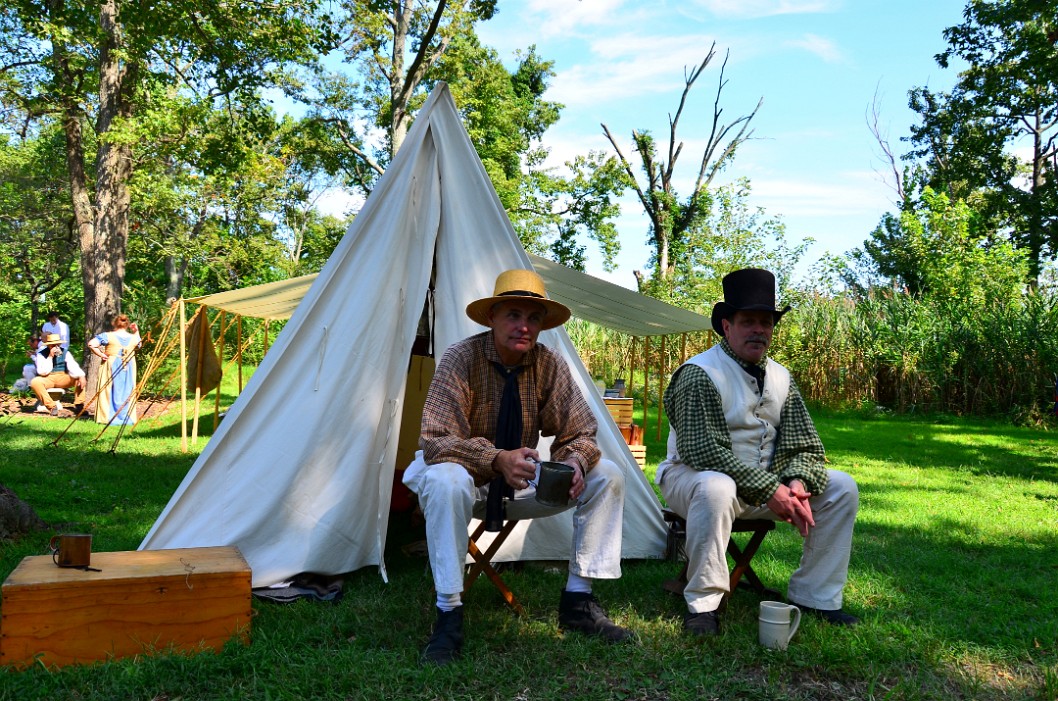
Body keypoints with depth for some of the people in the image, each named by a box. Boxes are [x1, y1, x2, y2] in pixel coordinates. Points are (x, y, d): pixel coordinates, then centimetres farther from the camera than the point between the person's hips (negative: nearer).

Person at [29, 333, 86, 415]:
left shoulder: (65, 353, -1)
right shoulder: (41, 354, -6)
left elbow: (73, 367, -13)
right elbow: (42, 372, -15)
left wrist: (81, 376, -34)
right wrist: (50, 357, -21)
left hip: (62, 378, 2)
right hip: (47, 379, -2)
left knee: (79, 379, -22)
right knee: (35, 382, -34)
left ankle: (79, 404, -17)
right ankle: (51, 406, -27)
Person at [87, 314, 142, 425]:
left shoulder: (108, 336, -8)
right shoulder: (133, 337, 2)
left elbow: (91, 344, -17)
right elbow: (139, 345, 24)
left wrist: (101, 355, -8)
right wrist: (136, 332, 20)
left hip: (111, 366, -3)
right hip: (128, 368, 3)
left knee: (109, 391, 6)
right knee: (126, 392, 9)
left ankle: (107, 417, 6)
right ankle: (127, 418, 14)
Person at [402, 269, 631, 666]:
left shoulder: (549, 364, -8)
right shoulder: (462, 359, -19)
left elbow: (579, 434, -5)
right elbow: (435, 441, -25)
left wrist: (574, 461, -29)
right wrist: (497, 460, -41)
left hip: (523, 482, 4)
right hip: (470, 479, -4)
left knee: (607, 476, -11)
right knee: (447, 480, -39)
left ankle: (577, 599, -4)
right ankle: (448, 614, -27)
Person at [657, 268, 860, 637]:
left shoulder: (781, 378, 7)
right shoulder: (700, 374, -17)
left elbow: (804, 445, 5)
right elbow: (703, 451, -25)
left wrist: (797, 483, -18)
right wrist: (769, 489, -27)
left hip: (769, 483, 7)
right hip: (694, 477, -6)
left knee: (840, 487, -7)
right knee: (716, 488, -41)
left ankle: (814, 596, 3)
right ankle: (702, 603, -24)